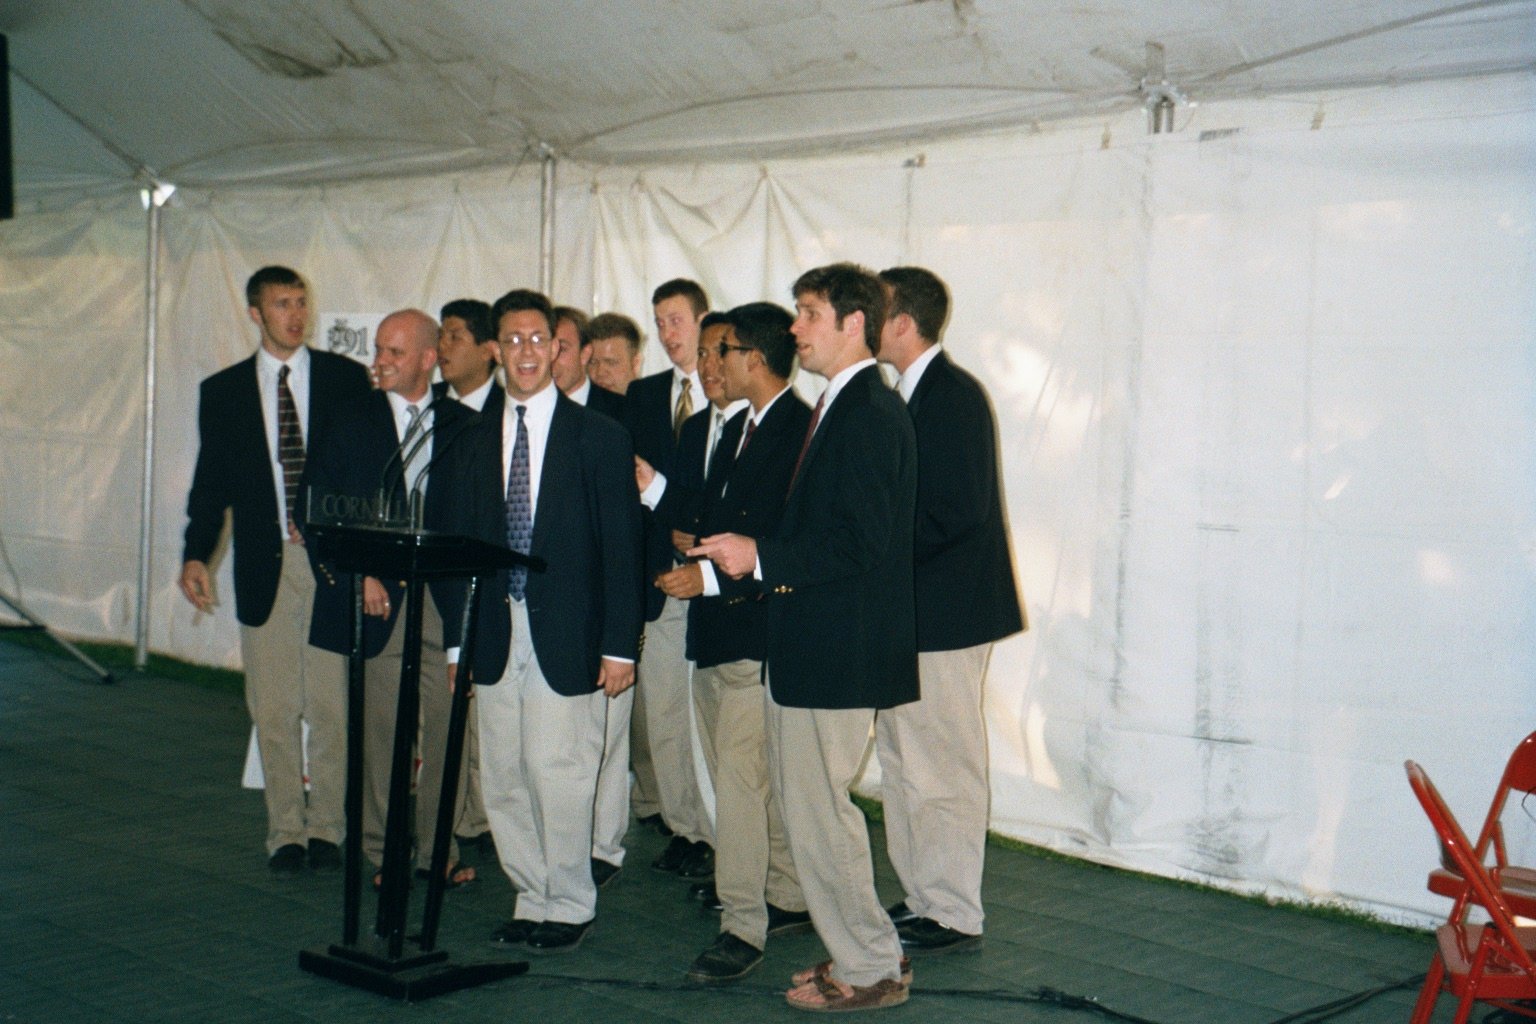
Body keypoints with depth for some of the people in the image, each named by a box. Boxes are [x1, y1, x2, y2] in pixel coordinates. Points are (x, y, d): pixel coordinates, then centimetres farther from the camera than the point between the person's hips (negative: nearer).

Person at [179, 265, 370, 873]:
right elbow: (211, 483, 8)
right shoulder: (223, 391, 9)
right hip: (265, 566, 1)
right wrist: (196, 554, -6)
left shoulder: (346, 379, 5)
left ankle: (326, 828, 13)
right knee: (273, 710, 5)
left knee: (333, 704, 1)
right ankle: (286, 831, 15)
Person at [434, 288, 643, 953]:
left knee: (558, 774, -4)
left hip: (566, 641, -4)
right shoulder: (473, 446, 12)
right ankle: (531, 900, 21)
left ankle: (568, 908, 12)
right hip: (494, 640, 4)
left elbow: (622, 547, -2)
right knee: (503, 779, 6)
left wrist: (620, 645, -7)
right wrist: (456, 640, 7)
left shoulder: (599, 438, 1)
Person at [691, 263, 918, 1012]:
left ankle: (869, 971, 10)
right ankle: (862, 952, 26)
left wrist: (761, 559, -18)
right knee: (809, 806, 15)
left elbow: (860, 542, -23)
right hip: (811, 647, 10)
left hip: (838, 652, -10)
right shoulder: (844, 408, 16)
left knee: (815, 810, -3)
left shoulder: (869, 411, -16)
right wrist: (737, 563, 14)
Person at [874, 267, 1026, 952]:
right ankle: (922, 899, 26)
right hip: (905, 611, 10)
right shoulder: (908, 395, 14)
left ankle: (952, 915, 9)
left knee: (941, 768, -1)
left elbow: (958, 512, -22)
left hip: (943, 612, -10)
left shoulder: (953, 395, -15)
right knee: (903, 764, 15)